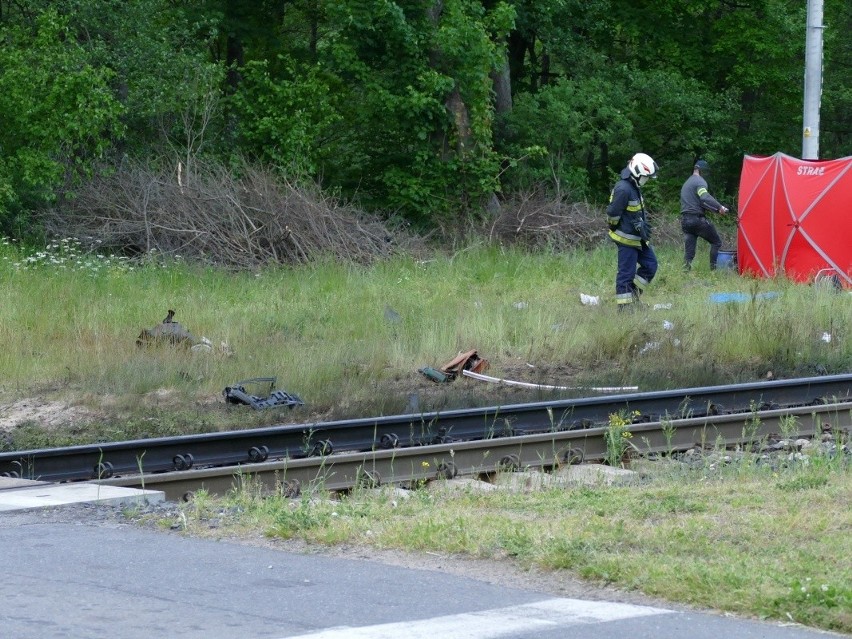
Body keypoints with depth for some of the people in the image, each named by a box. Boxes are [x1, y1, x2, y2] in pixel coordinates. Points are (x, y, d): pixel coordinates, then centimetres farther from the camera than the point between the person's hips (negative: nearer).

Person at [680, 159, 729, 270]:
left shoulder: (686, 183, 23)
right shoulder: (699, 181, -6)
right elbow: (705, 198, -24)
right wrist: (719, 207, -23)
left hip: (685, 219, 8)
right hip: (697, 218, -8)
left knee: (689, 249, 5)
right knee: (716, 242, 4)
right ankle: (714, 269, -2)